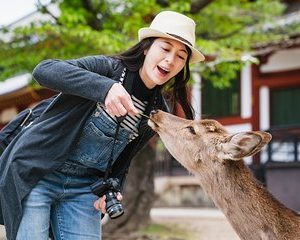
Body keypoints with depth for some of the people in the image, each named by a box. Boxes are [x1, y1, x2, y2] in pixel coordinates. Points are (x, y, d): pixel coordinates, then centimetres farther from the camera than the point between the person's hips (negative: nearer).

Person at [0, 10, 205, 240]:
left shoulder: (157, 113, 3)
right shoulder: (110, 68, -14)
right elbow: (44, 70, -29)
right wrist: (105, 87, -42)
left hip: (83, 189, 5)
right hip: (35, 174, -5)